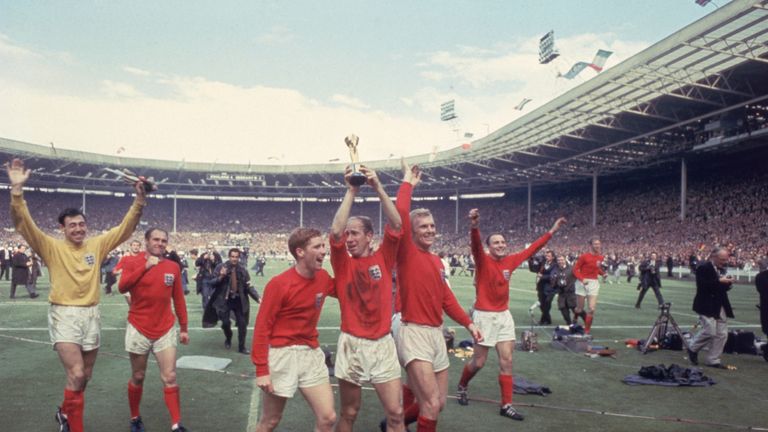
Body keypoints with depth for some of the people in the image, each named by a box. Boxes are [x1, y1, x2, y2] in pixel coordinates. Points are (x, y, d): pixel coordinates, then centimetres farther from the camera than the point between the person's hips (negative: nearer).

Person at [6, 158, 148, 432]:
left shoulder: (97, 245, 4)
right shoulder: (52, 247, -3)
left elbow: (126, 227, 3)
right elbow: (23, 224, -14)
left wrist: (140, 200, -9)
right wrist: (17, 189, -26)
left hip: (91, 315, 4)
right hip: (64, 315, -4)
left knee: (85, 376, 15)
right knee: (76, 375, -15)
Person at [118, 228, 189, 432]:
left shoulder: (173, 267, 3)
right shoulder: (133, 262, -5)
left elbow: (179, 299, 9)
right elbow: (122, 287, -22)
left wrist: (184, 327, 9)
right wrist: (146, 266, -27)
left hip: (165, 330, 2)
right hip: (139, 329, -2)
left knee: (170, 377, -3)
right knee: (138, 377, 12)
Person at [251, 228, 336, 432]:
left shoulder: (323, 278, 1)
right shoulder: (279, 283, -16)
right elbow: (262, 327, -14)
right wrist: (261, 369, -16)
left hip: (312, 354, 5)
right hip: (281, 355, -5)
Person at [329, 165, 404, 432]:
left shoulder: (383, 259, 2)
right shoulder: (343, 263, 0)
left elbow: (396, 226, -11)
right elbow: (335, 232, -17)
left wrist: (378, 188, -16)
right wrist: (351, 192, -17)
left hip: (382, 345, 1)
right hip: (351, 345, 0)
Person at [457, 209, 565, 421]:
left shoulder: (510, 261, 4)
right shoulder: (483, 260, -12)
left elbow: (531, 250, 14)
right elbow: (475, 245, -33)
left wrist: (551, 231, 17)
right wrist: (474, 227, -53)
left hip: (504, 315, 5)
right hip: (485, 315, -5)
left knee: (506, 361, 4)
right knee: (479, 362, 4)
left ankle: (506, 405, 13)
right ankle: (462, 387, 32)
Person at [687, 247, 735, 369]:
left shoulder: (721, 269, 16)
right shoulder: (703, 268, -10)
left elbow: (723, 287, 21)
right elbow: (702, 285, -22)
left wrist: (728, 282, 0)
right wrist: (719, 281, -23)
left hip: (721, 306, 8)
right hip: (707, 306, -8)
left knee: (722, 334, 5)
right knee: (710, 331, -14)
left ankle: (712, 360, 15)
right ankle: (693, 348, 11)